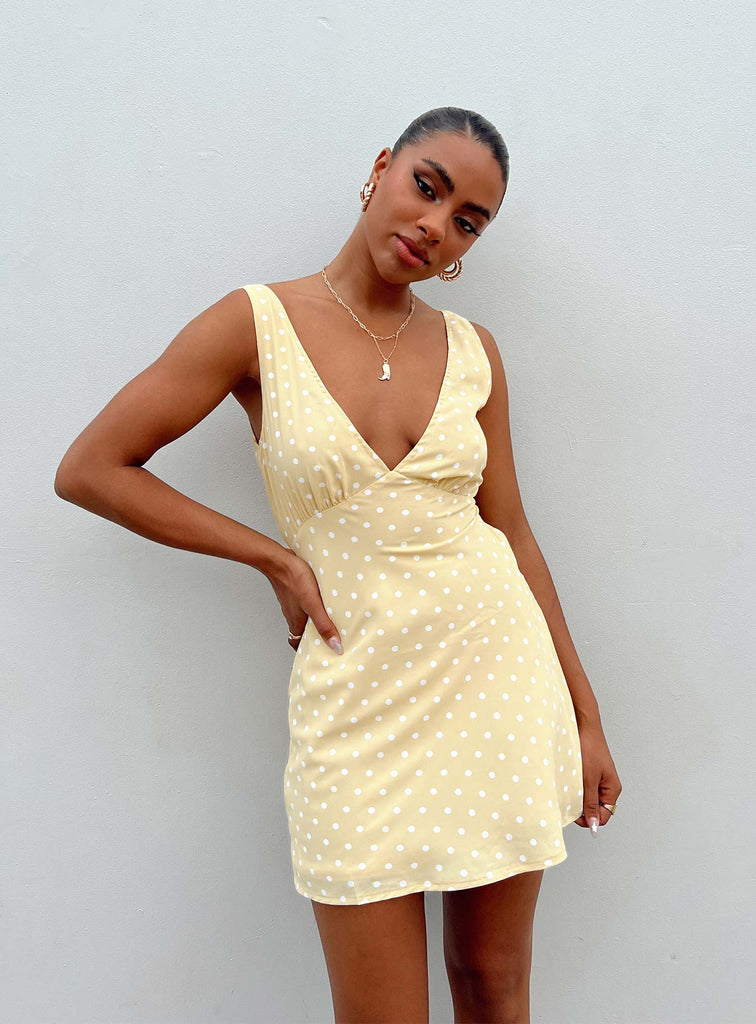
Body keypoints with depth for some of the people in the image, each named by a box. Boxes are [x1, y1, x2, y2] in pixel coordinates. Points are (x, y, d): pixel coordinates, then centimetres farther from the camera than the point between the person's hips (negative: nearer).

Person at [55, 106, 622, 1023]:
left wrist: (584, 719, 8)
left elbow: (511, 532, 9)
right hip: (359, 698, -3)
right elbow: (88, 470, -4)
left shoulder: (471, 348, 5)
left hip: (497, 671, 3)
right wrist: (274, 557, -5)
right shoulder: (259, 324, -5)